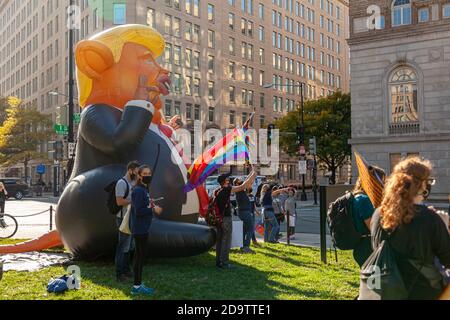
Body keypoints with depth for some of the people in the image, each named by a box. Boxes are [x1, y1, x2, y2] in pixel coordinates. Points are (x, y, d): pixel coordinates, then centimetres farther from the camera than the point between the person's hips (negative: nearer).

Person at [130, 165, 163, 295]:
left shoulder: (144, 189, 11)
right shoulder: (139, 190, -18)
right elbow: (138, 211, -23)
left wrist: (151, 206, -1)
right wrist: (153, 209, -15)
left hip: (142, 228, 10)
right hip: (140, 229, -10)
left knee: (139, 255, 15)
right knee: (140, 255, -3)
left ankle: (138, 283, 25)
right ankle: (137, 286, 6)